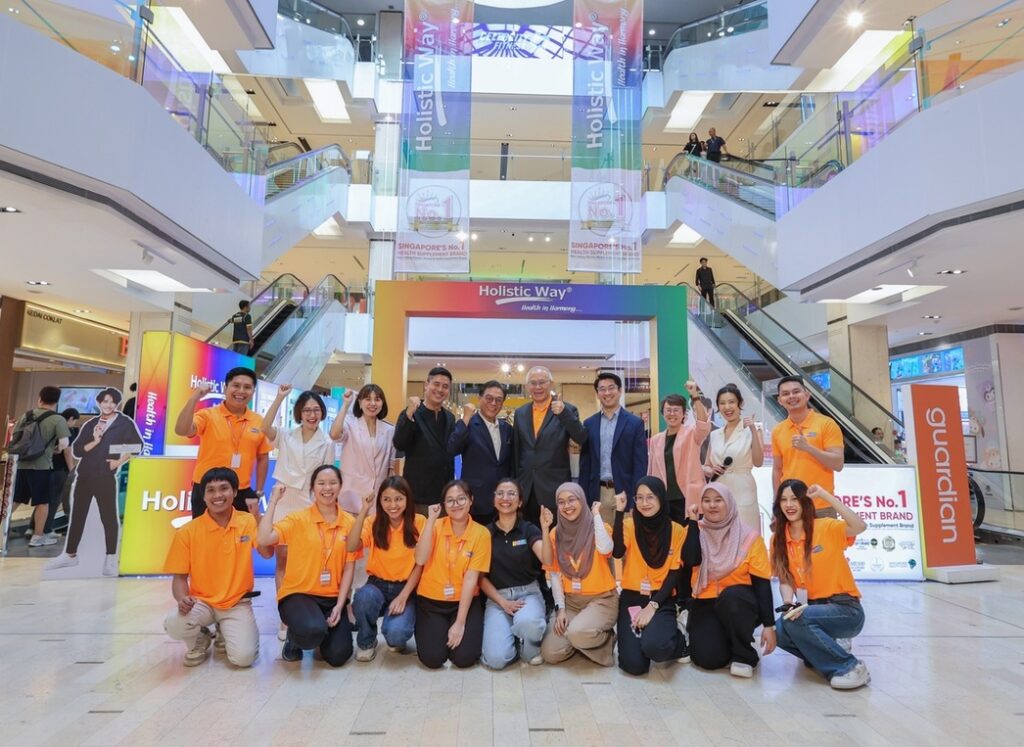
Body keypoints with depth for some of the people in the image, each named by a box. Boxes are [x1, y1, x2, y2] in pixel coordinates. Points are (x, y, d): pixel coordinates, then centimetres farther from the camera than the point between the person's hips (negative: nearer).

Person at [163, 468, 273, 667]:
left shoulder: (248, 521, -5)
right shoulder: (187, 532, -6)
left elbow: (267, 553, -20)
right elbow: (179, 576, -2)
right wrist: (182, 599, -23)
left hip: (237, 603, 0)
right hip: (202, 602, 1)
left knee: (244, 657, -20)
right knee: (174, 625, -32)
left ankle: (226, 632, 17)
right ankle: (200, 640, 5)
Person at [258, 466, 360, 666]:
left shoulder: (350, 523, 1)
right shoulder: (298, 519, -5)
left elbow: (349, 568, 1)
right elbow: (264, 539, -22)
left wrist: (339, 606, -7)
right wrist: (273, 501, -16)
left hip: (333, 598, 3)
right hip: (298, 594, -2)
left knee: (338, 655, -13)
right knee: (312, 631, -33)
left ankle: (326, 630, 23)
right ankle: (294, 639, 6)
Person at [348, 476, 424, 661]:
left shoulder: (418, 523, -8)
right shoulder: (374, 522, -3)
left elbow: (420, 564, -7)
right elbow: (351, 547, -21)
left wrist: (403, 596, -16)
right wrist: (363, 511, -25)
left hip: (406, 587, -2)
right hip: (378, 585, 2)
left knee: (396, 633, -29)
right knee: (363, 597, -33)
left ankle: (395, 639, 12)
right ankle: (366, 642, -1)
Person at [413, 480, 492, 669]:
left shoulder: (481, 533, -11)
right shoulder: (436, 526, -5)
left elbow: (471, 578, -13)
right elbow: (420, 560, -20)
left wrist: (460, 622, -15)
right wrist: (431, 520, -22)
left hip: (465, 601, -1)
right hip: (430, 601, 1)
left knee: (464, 657, -16)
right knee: (432, 658, -14)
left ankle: (458, 631, 16)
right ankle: (434, 632, 19)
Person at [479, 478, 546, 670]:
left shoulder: (529, 529, 2)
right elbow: (481, 576, 4)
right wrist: (502, 602, -8)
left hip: (528, 592, 0)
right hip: (497, 597, 1)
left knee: (526, 622, -37)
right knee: (496, 659, -23)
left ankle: (530, 647, 0)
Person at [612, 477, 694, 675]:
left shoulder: (677, 531, 0)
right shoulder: (629, 525, -1)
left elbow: (674, 575, -1)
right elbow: (617, 553, -20)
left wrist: (652, 606, -12)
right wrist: (620, 512, -23)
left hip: (662, 601, 0)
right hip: (631, 598, 0)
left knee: (654, 647, -30)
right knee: (634, 665, -19)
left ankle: (676, 639, 6)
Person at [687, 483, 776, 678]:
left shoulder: (749, 537, -6)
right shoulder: (696, 531, 0)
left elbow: (762, 583, -6)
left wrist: (769, 625, -11)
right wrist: (693, 522, -17)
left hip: (739, 603, -1)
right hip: (705, 605, 1)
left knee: (731, 595, -36)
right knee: (708, 658, -21)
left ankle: (744, 655, -12)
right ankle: (725, 640, 15)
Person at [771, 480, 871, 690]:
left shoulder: (826, 527, -9)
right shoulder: (778, 540, 3)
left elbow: (860, 526, -30)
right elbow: (785, 581, 0)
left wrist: (825, 495, -28)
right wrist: (788, 605, -20)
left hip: (845, 609, -5)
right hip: (814, 608, 5)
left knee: (798, 620, -30)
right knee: (780, 630, -23)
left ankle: (850, 666, -10)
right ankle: (831, 650, 5)